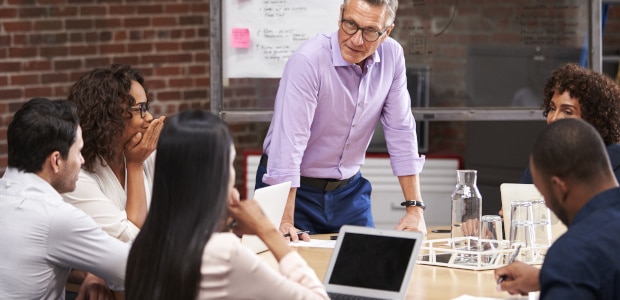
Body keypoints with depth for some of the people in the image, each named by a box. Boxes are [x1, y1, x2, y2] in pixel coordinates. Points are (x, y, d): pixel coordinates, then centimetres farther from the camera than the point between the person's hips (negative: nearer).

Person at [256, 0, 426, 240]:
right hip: (295, 190, -5)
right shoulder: (308, 61, -25)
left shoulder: (392, 55, -8)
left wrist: (415, 208, -6)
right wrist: (285, 223, -33)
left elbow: (401, 131, -2)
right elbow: (288, 143, -29)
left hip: (348, 190, 5)